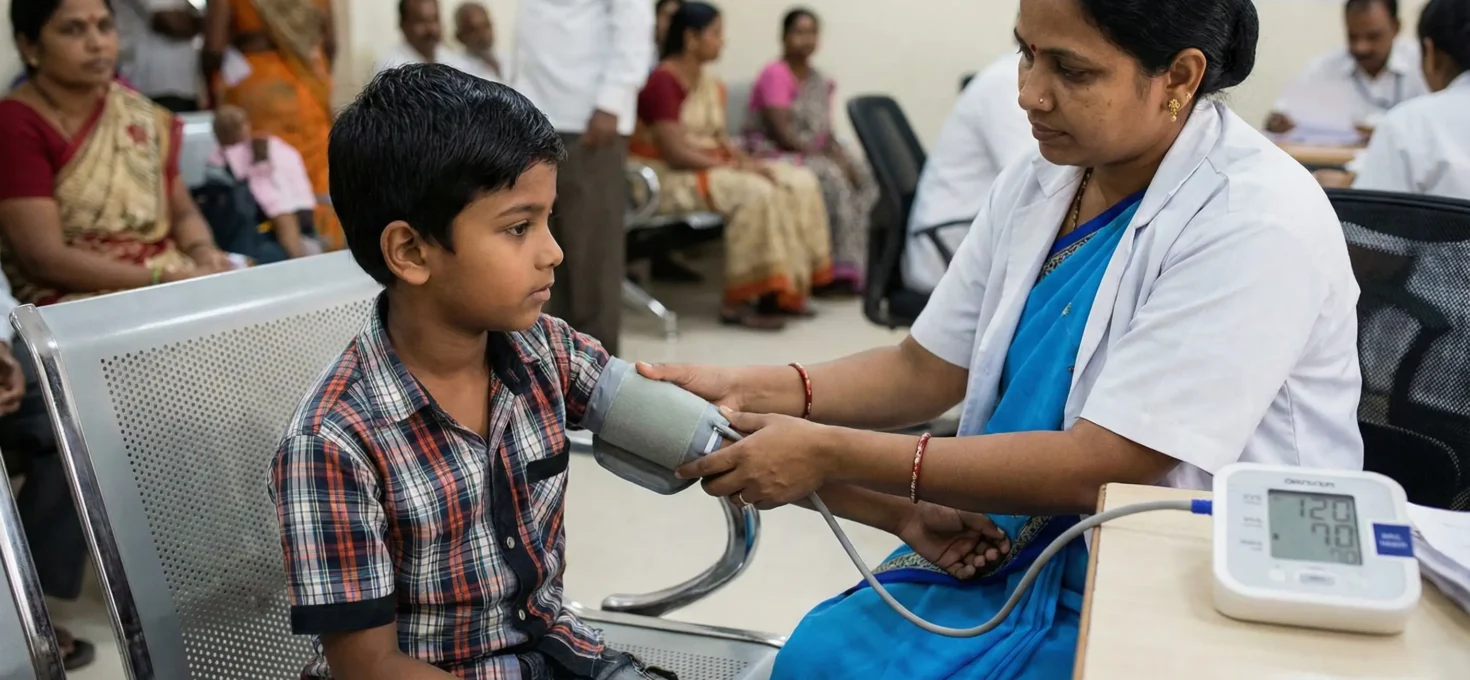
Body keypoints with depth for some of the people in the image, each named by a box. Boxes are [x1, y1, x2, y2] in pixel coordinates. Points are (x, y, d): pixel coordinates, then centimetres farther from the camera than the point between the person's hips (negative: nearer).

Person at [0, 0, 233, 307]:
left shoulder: (138, 113, 8)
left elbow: (182, 211, 12)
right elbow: (44, 257, -15)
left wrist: (202, 252, -11)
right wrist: (162, 279, -22)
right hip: (72, 298, -6)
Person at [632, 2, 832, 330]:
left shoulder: (711, 83, 11)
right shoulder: (662, 81, -16)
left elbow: (721, 140, 11)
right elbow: (675, 153, -22)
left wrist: (747, 161, -10)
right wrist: (737, 167, -20)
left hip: (710, 167, 9)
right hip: (671, 178, -9)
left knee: (800, 182, -5)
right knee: (755, 192, -31)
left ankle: (787, 288, -5)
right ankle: (739, 300, -23)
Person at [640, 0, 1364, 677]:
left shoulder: (1260, 222, -20)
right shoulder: (1034, 185, 2)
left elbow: (1099, 468, -25)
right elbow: (922, 370, 6)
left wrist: (830, 453, -25)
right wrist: (747, 390, -10)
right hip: (1017, 549, 6)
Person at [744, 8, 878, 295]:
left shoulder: (820, 81, 12)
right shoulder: (775, 75, -11)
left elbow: (826, 131, 10)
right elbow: (782, 133, -18)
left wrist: (840, 155, -11)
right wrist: (828, 157, -21)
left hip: (814, 154, 7)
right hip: (774, 154, -7)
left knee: (863, 175, -17)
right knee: (832, 178, -31)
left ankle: (859, 266, -17)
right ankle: (841, 269, -24)